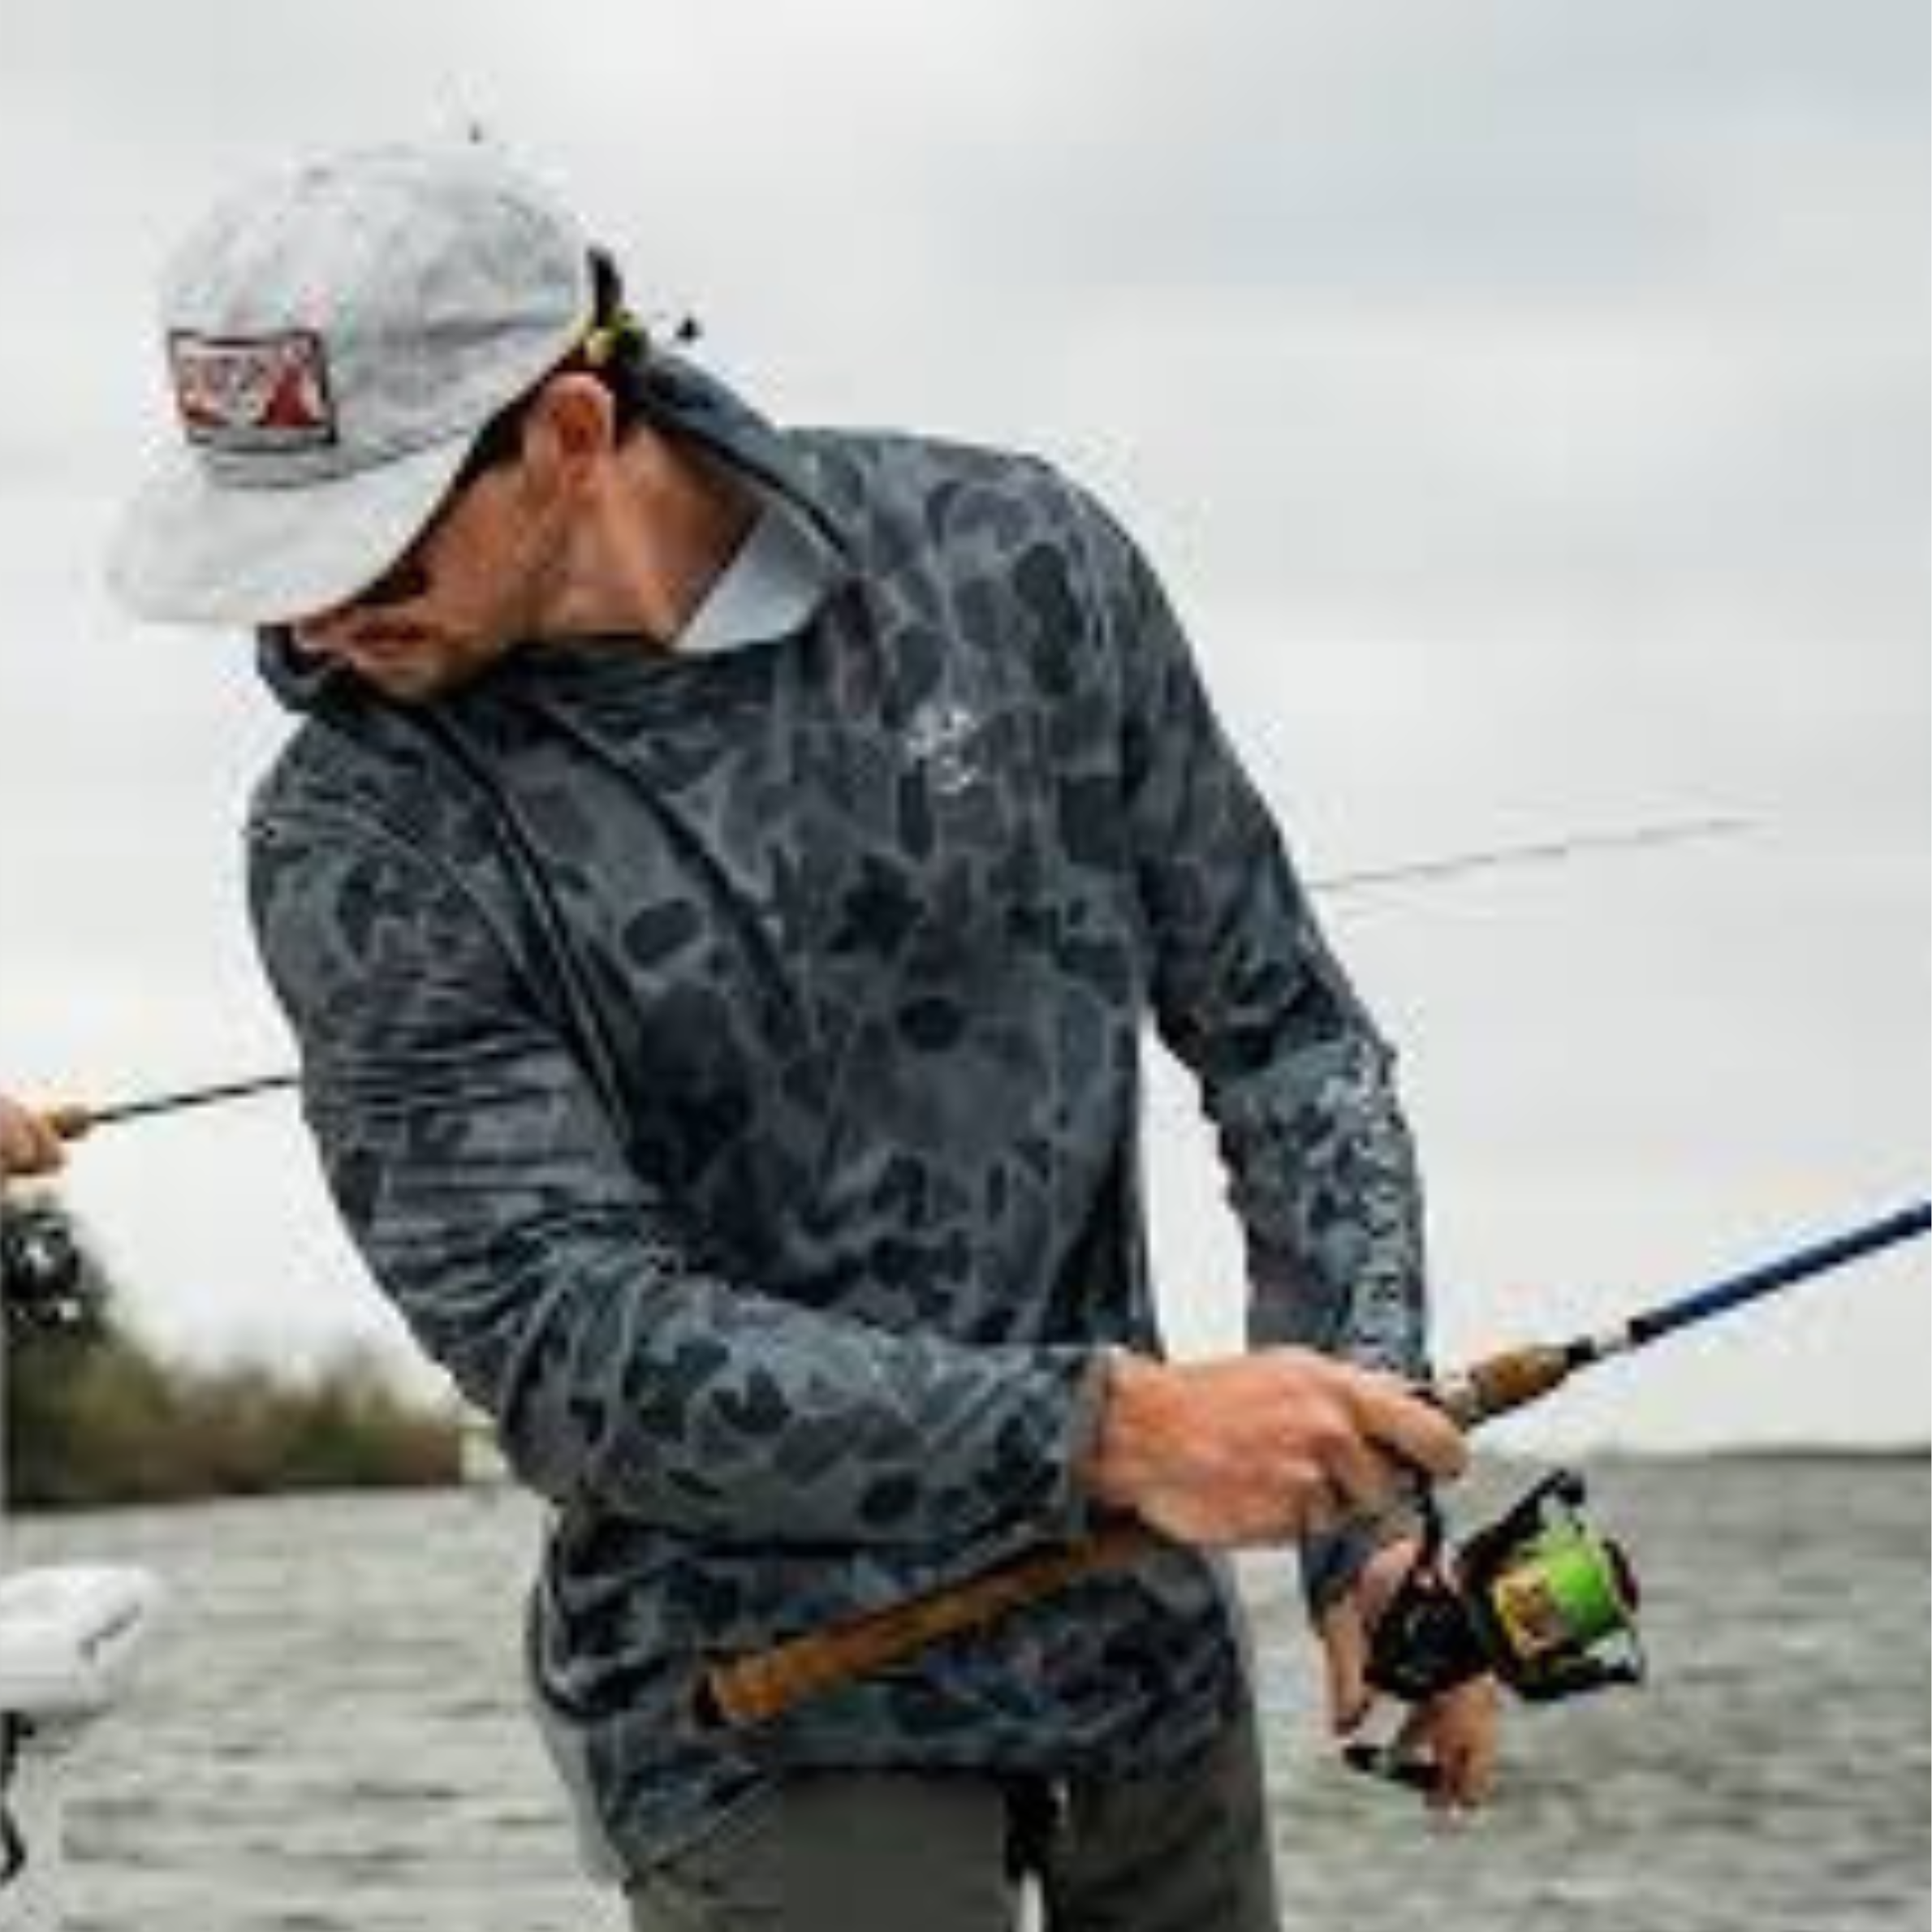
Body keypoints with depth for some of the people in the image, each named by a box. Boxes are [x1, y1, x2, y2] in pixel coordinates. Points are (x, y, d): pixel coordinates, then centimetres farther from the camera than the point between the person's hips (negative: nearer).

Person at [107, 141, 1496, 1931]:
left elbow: (1274, 1028, 3)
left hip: (1144, 1634, 3)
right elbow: (565, 1346, -19)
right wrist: (1105, 1427, -28)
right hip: (767, 1711, -3)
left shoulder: (1009, 562, -6)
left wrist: (1372, 1508, -5)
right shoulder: (360, 839, -13)